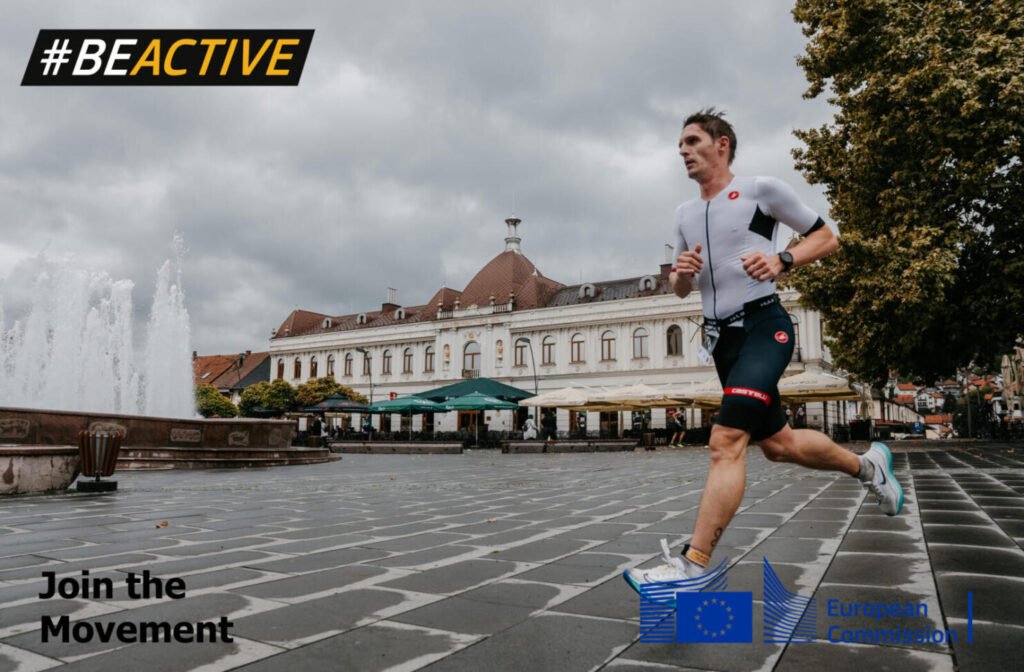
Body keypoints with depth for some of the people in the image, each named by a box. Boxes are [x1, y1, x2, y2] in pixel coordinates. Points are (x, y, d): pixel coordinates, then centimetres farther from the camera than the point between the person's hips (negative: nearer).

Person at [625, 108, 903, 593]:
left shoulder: (761, 190, -1)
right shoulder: (685, 214, 16)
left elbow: (826, 238, 3)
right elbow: (679, 289, 21)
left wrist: (782, 260, -15)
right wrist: (681, 271, -2)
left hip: (763, 326, -7)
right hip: (722, 339, 7)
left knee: (726, 441, -23)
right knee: (777, 445, 15)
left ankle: (692, 566, -24)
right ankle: (866, 465, 40)